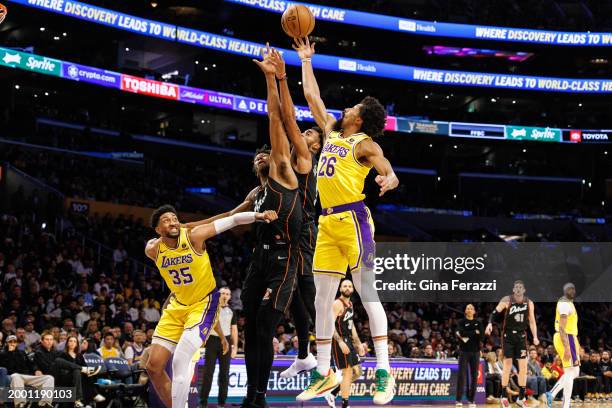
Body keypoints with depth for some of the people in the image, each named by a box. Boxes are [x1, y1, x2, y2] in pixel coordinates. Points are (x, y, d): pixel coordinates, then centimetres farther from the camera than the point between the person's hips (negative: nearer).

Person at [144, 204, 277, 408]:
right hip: (177, 306, 5)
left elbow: (231, 221, -22)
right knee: (154, 366, 1)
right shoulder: (153, 250, -8)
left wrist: (257, 215, -34)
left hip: (203, 304, -5)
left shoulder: (193, 236, -19)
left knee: (180, 361, -21)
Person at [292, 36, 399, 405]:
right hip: (328, 222, 8)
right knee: (323, 298, 5)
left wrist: (389, 180, -35)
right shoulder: (331, 131, 18)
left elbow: (390, 173, -13)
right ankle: (324, 373, 10)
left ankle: (384, 373, -12)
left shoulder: (364, 143, -1)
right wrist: (306, 60, 32)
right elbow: (312, 95, 27)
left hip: (352, 218, -8)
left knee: (368, 293, -10)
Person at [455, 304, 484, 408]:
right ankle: (458, 400, -10)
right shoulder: (461, 322, 5)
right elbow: (461, 333, -14)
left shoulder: (478, 323, 11)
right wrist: (475, 333, -7)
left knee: (474, 376, 0)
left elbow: (481, 336, -4)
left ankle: (471, 399, 5)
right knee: (462, 375, -10)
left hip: (475, 351, 2)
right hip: (464, 351, -2)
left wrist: (467, 335, -9)